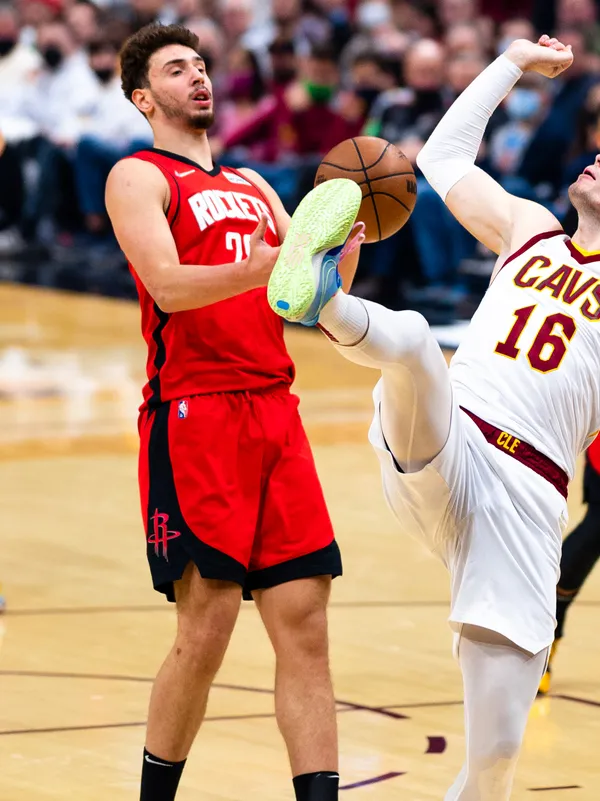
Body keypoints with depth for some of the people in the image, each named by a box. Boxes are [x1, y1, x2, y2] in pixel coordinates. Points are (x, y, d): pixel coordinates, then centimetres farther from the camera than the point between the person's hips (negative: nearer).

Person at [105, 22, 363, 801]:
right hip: (193, 416, -6)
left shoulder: (252, 185, 23)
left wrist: (345, 241, -6)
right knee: (205, 630, -9)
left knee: (304, 623, -1)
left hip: (275, 411, 6)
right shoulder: (138, 178, 1)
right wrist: (255, 271, -34)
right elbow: (167, 285, -16)